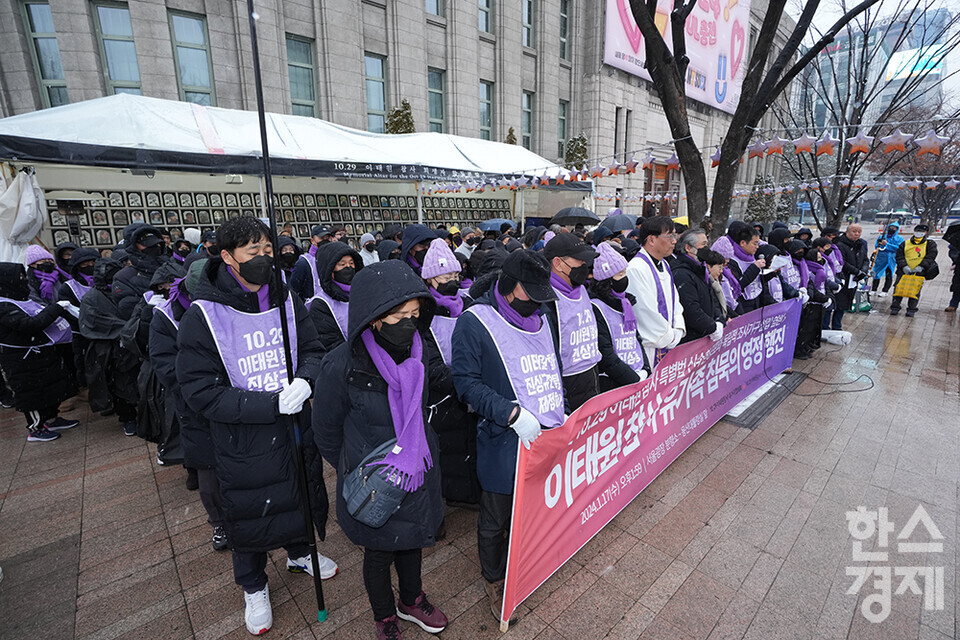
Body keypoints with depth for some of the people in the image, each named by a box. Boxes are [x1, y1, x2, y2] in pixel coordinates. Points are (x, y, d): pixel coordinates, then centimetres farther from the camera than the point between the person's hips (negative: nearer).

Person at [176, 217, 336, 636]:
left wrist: (304, 379, -22)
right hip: (242, 441, -3)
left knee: (302, 496, 24)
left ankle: (299, 553, 56)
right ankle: (253, 586, 48)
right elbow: (200, 392, -19)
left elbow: (312, 349, 1)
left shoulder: (286, 300, -7)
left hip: (295, 428, 4)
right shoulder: (203, 316, -19)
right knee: (249, 514, 18)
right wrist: (270, 404, -28)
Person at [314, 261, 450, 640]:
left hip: (417, 471, 4)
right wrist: (350, 469, 4)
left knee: (413, 540, 26)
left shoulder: (422, 352, -15)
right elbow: (327, 431, -9)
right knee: (379, 552, 22)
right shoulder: (342, 365, -26)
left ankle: (411, 601, 57)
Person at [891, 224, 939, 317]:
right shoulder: (905, 244, 12)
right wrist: (904, 266, -11)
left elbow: (930, 257, -1)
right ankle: (895, 307, 4)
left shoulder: (930, 244, 9)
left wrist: (921, 266, -16)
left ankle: (911, 309, 5)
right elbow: (899, 256, 5)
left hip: (919, 272, -1)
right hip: (904, 271, 1)